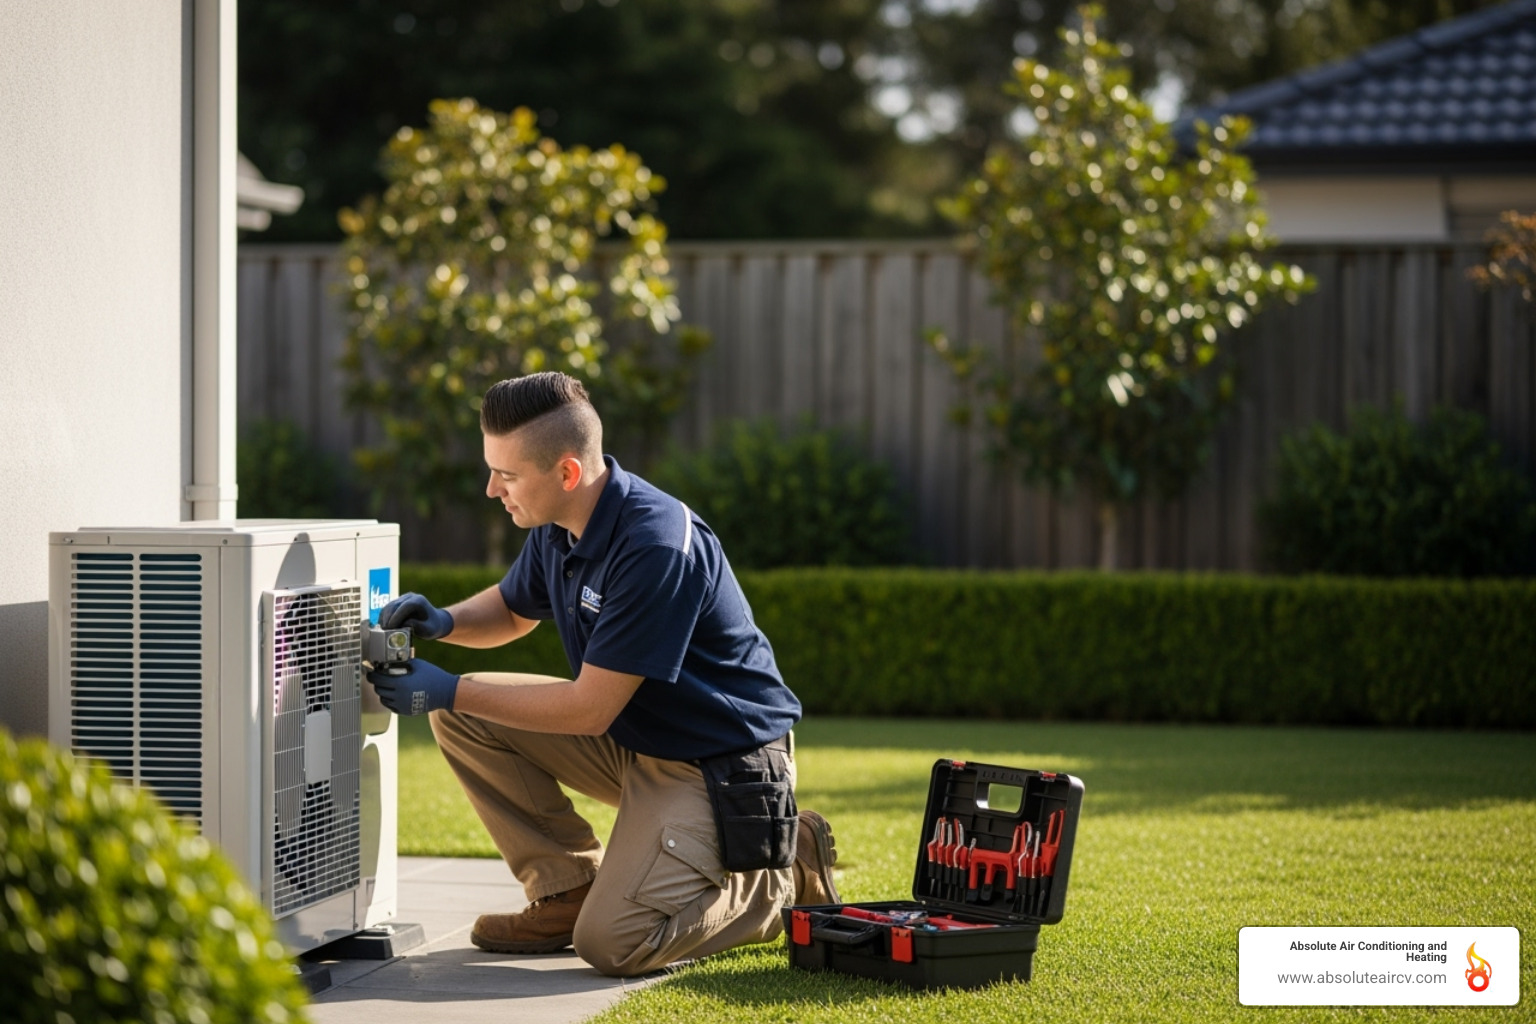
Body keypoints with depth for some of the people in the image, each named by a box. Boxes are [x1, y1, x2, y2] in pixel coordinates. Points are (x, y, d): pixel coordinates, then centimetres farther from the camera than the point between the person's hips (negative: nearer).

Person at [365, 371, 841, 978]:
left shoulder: (657, 549, -29)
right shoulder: (558, 528, -2)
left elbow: (590, 709, -25)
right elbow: (511, 611, 20)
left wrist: (450, 692, -19)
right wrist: (443, 622, -3)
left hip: (721, 763, -9)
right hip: (632, 739, 9)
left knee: (613, 943, -22)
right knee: (463, 717, -1)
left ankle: (783, 873, 1)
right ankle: (567, 890, 7)